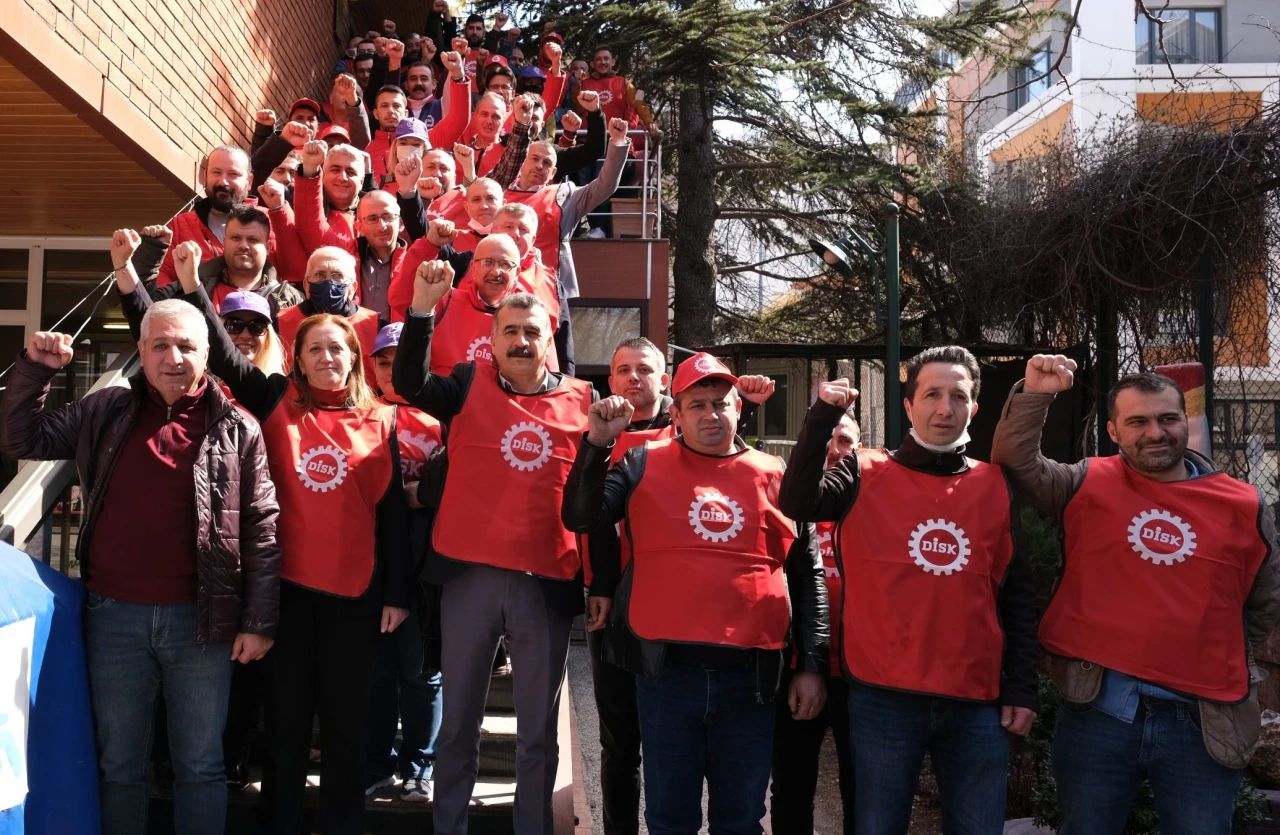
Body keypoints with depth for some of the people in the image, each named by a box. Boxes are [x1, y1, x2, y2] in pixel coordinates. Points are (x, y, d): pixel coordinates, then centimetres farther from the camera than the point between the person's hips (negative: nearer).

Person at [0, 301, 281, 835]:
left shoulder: (237, 430, -2)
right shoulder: (105, 412, 6)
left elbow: (260, 531, -3)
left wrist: (258, 621, -6)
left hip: (200, 618, -2)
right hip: (114, 616, 2)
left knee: (200, 765, 10)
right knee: (118, 764, 14)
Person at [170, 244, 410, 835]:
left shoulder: (380, 422, 5)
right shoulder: (277, 403, 5)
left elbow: (393, 512, 4)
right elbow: (224, 356, -6)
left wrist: (397, 593, 1)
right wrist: (192, 287, -17)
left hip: (356, 592, 0)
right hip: (286, 585, 0)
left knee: (346, 720, 10)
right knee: (286, 718, 10)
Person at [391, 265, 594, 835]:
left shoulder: (583, 401, 5)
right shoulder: (469, 385, 3)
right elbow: (409, 383, -15)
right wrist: (422, 307, -23)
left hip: (549, 582, 0)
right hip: (470, 576, 0)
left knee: (538, 729, 12)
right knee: (459, 722, 13)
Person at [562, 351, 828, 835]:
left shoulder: (776, 478, 6)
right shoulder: (645, 465, 4)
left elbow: (807, 576, 8)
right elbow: (582, 519, -6)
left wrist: (811, 665, 4)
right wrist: (598, 443, -17)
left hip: (750, 677, 1)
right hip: (666, 672, -1)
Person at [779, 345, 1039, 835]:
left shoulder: (996, 487, 7)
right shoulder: (865, 476, 1)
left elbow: (1018, 595, 8)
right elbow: (797, 502, -18)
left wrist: (1021, 688, 5)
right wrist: (824, 416, -23)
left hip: (977, 702, 2)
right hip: (884, 699, -2)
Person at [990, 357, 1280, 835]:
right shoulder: (1088, 485, 1)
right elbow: (1015, 460, -9)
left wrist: (1226, 665, 10)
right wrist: (1034, 394, -21)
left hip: (1203, 720, 1)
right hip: (1095, 711, 0)